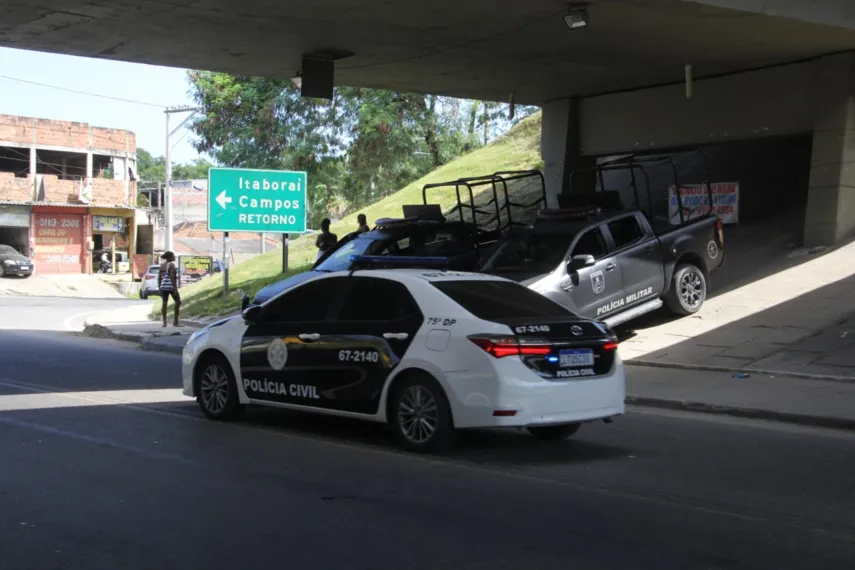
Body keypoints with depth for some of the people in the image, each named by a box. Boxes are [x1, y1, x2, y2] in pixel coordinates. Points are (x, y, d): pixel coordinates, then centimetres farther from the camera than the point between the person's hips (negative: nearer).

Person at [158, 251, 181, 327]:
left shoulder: (162, 265, 13)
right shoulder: (171, 265, -8)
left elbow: (159, 278, 13)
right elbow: (171, 277, -16)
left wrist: (159, 288, 18)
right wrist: (175, 288, -17)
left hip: (163, 286, 7)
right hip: (171, 286, -7)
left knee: (164, 303, 5)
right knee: (178, 302, 3)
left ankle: (164, 322, 1)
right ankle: (175, 321, 1)